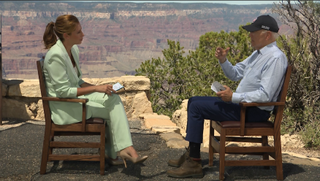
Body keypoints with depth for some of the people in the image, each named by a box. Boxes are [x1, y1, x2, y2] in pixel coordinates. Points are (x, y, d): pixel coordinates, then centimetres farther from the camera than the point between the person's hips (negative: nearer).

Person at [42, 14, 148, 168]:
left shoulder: (73, 49, 7)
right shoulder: (56, 55, -22)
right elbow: (63, 91, -22)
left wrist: (99, 88, -1)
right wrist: (96, 88, -22)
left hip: (75, 96, 8)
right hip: (64, 107, -8)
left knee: (114, 99, -11)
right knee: (113, 109, -12)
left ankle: (113, 154, -10)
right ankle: (125, 149, 1)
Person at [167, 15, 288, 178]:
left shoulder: (275, 58, -18)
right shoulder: (258, 53, 14)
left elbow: (265, 95, -27)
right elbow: (234, 74, 20)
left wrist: (233, 97, -24)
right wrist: (223, 60, 0)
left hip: (254, 111, -10)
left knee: (196, 107, -16)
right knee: (193, 102, 10)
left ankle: (194, 163, -11)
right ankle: (190, 154, 13)